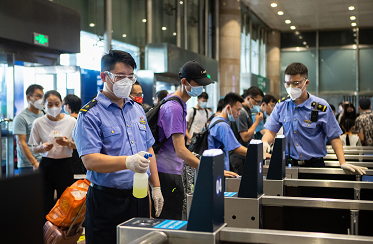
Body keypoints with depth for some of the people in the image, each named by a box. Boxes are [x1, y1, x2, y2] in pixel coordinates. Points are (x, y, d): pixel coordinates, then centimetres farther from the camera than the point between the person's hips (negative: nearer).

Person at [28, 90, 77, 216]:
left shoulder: (71, 121, -1)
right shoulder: (38, 123, 0)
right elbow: (35, 148, 7)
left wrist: (69, 143, -14)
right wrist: (43, 147, -14)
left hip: (65, 165, 0)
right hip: (46, 165, 0)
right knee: (45, 203, -1)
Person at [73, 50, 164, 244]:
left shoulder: (137, 110, 13)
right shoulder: (90, 114, -9)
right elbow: (89, 160, -20)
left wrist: (156, 187, 12)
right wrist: (128, 162, -34)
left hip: (140, 197, 6)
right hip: (108, 200, -6)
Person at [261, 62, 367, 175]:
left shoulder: (321, 107, -4)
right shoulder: (281, 105, 5)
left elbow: (334, 137, -1)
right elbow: (271, 131, 5)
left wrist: (343, 163, -10)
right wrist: (264, 142, -18)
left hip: (314, 165, -2)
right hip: (289, 163, 2)